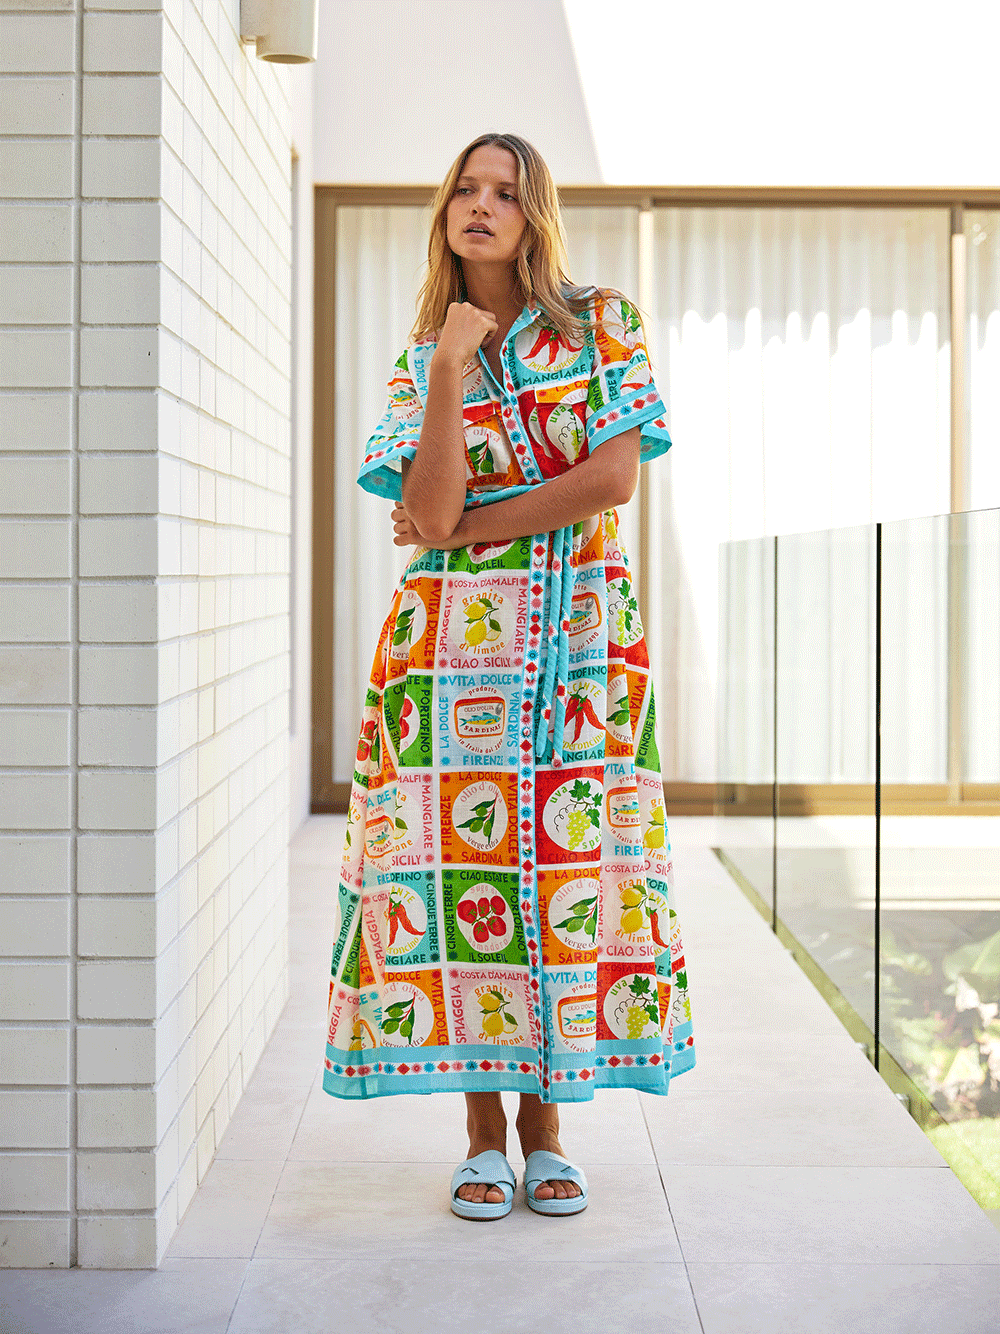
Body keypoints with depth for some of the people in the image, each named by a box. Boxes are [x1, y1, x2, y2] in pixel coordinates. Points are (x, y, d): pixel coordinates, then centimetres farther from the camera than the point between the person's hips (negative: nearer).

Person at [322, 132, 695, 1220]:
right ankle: (483, 1132, 10)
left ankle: (544, 1126, 12)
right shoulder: (419, 358, 7)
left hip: (581, 632, 0)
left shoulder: (603, 326, 5)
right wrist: (451, 366, -13)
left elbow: (614, 478, -7)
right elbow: (432, 511, -8)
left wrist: (466, 527, -5)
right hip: (452, 637, 1)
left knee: (566, 862, -1)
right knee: (456, 857, -3)